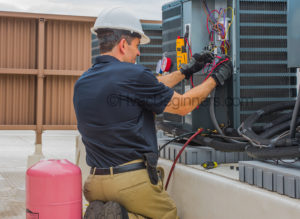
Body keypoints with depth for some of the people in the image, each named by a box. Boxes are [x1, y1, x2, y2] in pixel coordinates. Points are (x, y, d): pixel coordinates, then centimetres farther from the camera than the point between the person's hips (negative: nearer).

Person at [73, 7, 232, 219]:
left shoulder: (81, 84, 9)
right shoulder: (132, 75, -14)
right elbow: (183, 106, -1)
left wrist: (186, 70, 24)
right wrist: (216, 78, 14)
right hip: (134, 181, -6)